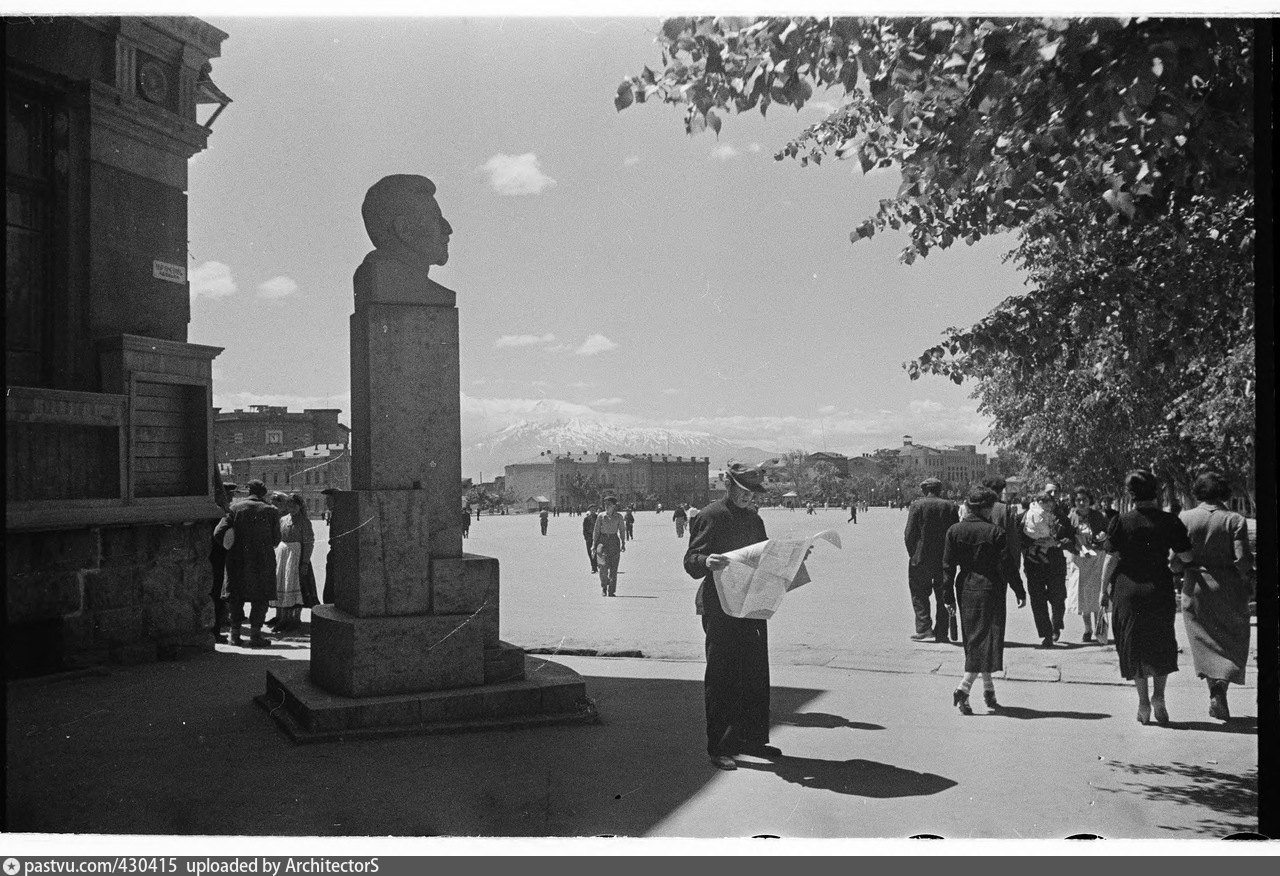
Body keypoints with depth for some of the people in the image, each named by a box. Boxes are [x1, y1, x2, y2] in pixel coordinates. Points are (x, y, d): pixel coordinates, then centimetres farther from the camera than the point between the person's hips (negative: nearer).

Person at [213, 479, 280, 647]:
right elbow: (276, 540, 0)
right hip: (262, 559, -2)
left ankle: (235, 633, 15)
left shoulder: (235, 507, 0)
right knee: (260, 598, 6)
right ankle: (255, 635, 1)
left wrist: (232, 545, 11)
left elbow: (218, 533, -6)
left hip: (237, 559, 2)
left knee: (237, 597, 13)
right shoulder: (270, 511, -3)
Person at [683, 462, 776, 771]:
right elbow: (690, 561, -12)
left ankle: (751, 738, 23)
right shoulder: (709, 517, -7)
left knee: (755, 674, 11)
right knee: (721, 678, -2)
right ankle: (719, 747, 4)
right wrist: (707, 561, -32)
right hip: (720, 607, -7)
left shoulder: (754, 520, 16)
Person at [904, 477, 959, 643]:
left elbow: (909, 534, -8)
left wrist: (913, 554, 3)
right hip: (945, 560, 3)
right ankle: (942, 633, 11)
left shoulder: (917, 505, -6)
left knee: (919, 594, 8)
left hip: (921, 559, -3)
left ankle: (923, 627, -2)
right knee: (943, 596, 10)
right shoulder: (950, 506, 3)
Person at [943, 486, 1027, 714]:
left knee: (973, 638, 15)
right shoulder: (995, 532, -11)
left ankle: (988, 691, 26)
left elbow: (948, 566, 1)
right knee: (985, 638, 0)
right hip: (989, 590, -4)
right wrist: (1019, 591, 0)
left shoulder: (954, 531, 0)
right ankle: (963, 689, -14)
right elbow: (1005, 566, -10)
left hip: (965, 589, 5)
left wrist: (949, 595, 7)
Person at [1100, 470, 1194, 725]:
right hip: (1160, 589, 0)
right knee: (1162, 644, 17)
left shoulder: (1120, 522, -7)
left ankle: (1143, 702, 10)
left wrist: (1104, 590, 3)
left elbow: (1111, 559, -6)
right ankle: (1158, 696, 7)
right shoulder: (1169, 522, -5)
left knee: (1134, 646, 9)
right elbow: (1186, 556, -4)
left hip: (1127, 591, 0)